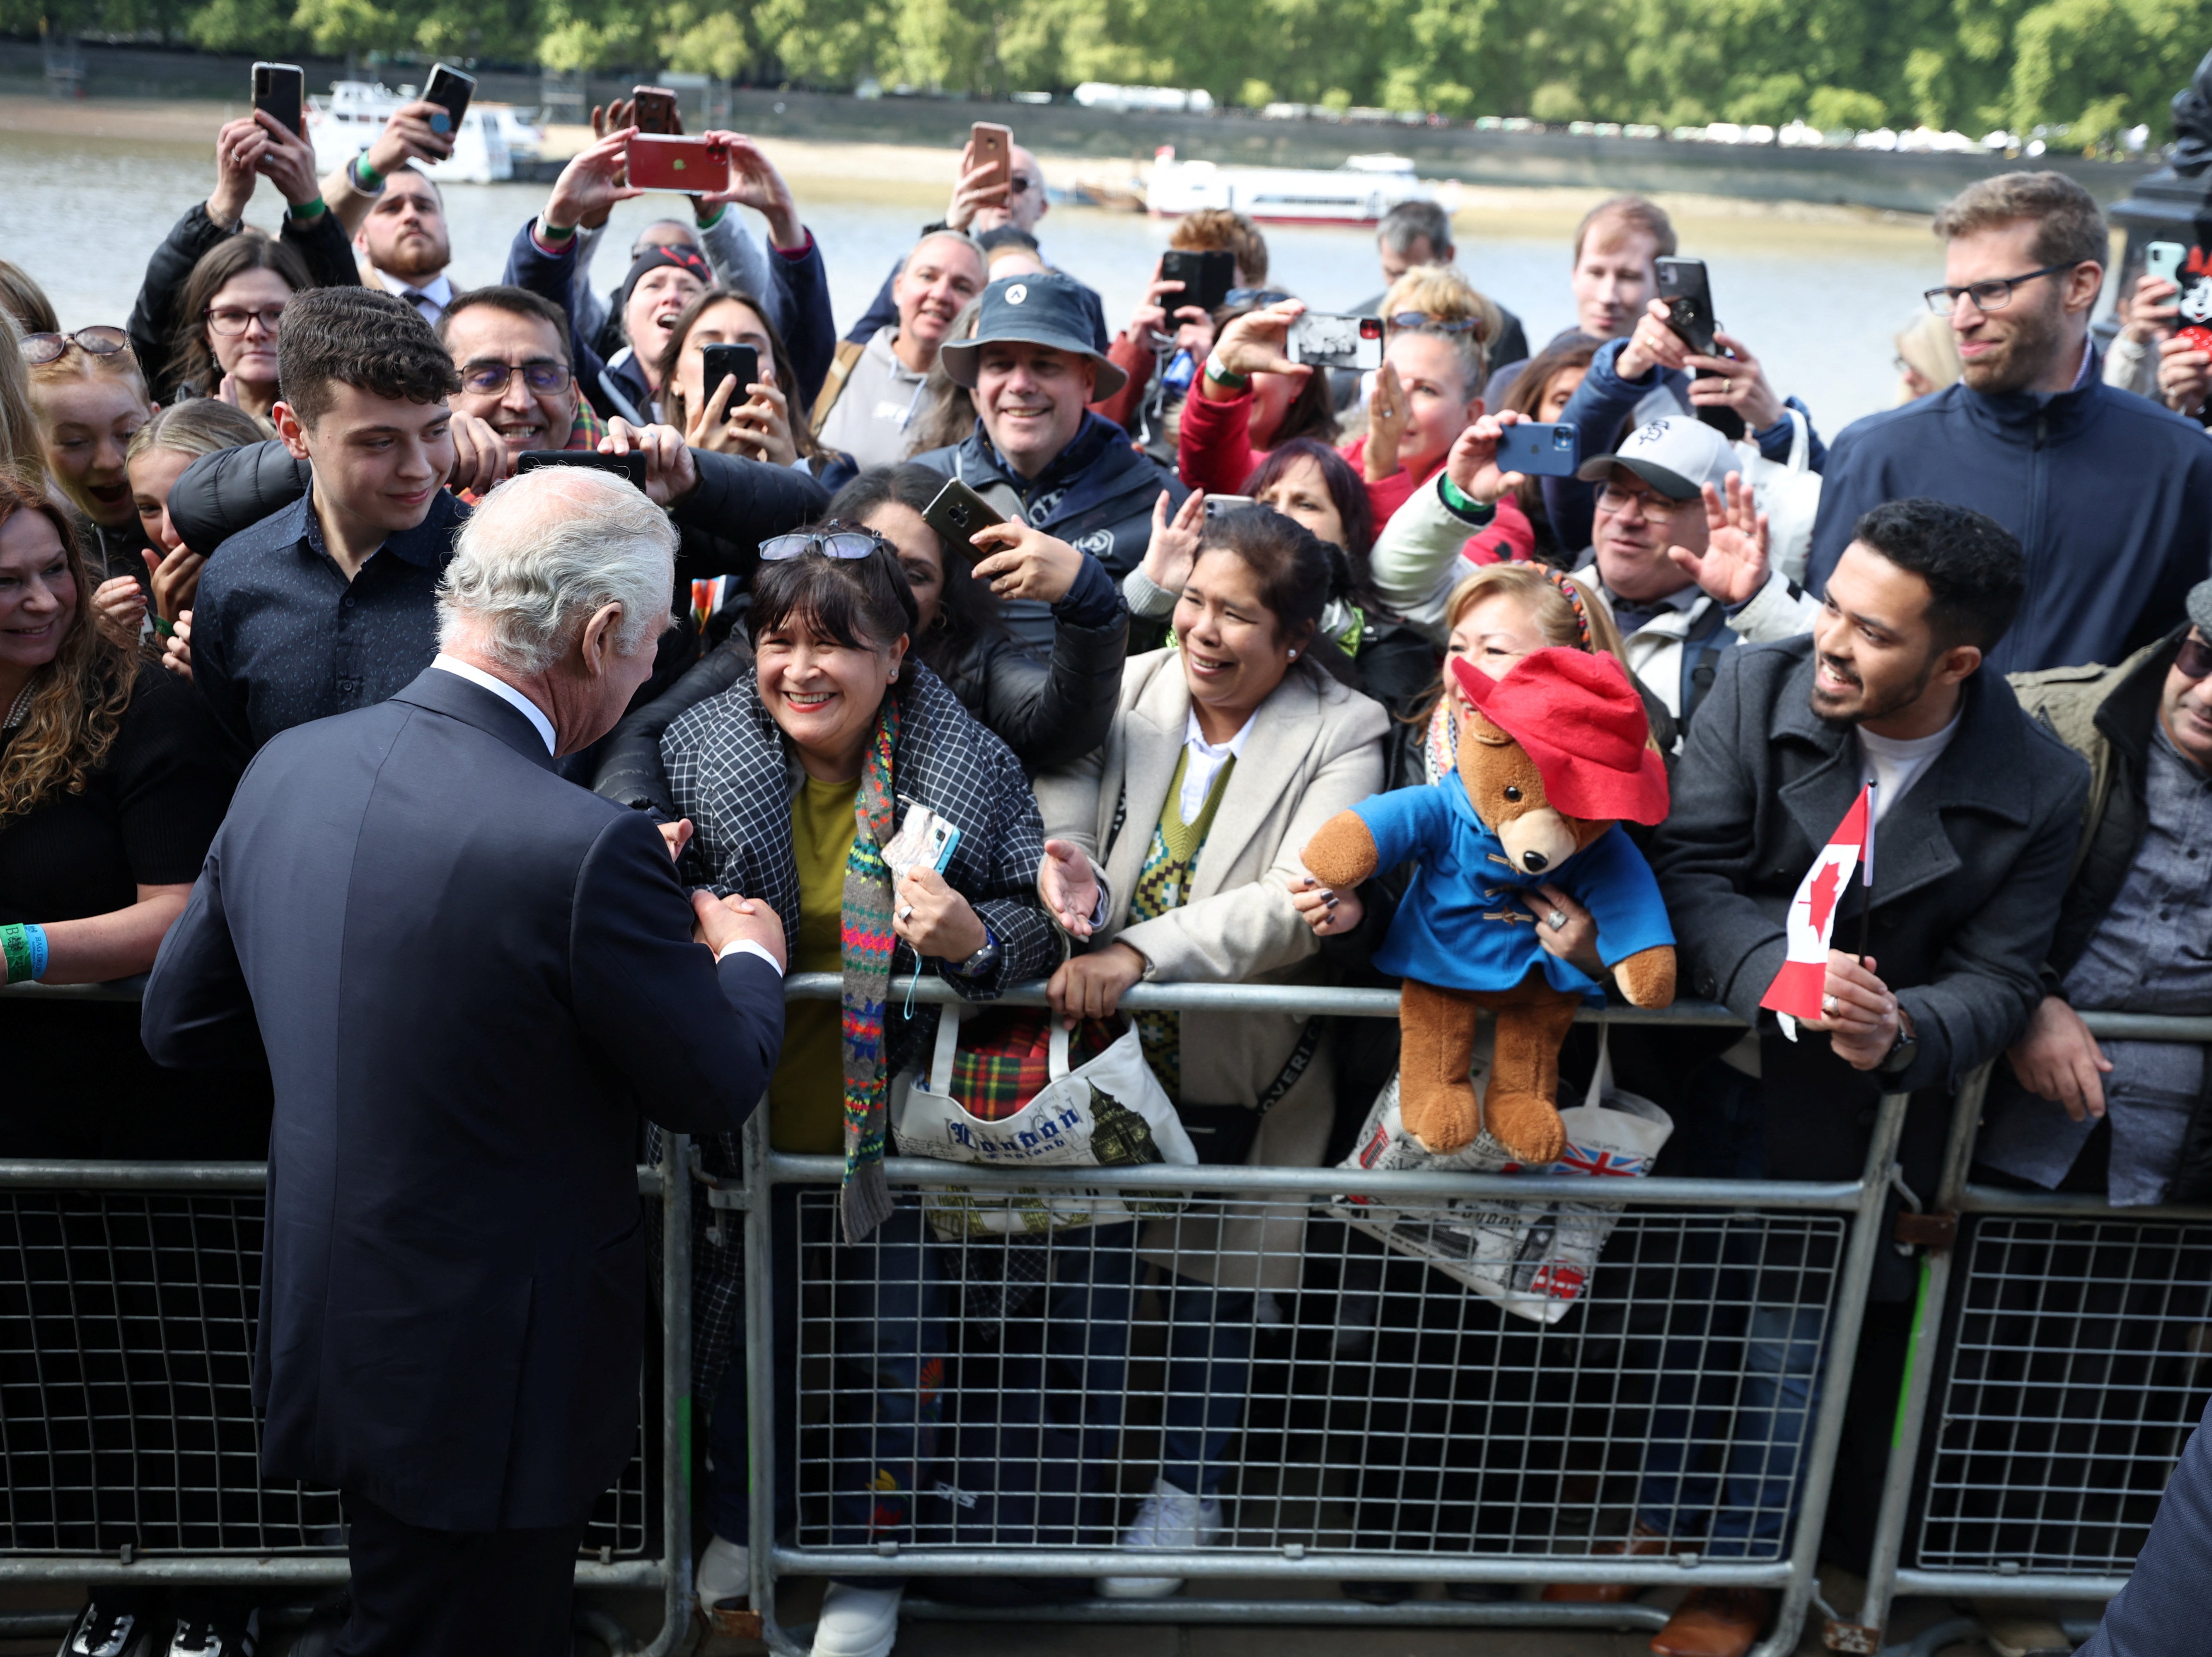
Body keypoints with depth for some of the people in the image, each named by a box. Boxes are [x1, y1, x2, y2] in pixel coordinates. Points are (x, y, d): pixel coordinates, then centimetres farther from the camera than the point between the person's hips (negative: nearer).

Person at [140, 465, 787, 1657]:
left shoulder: (289, 767, -6)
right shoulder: (589, 852, -27)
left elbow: (179, 1022, 7)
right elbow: (717, 1089, -13)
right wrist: (750, 957, 7)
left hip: (321, 1334, 7)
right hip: (488, 1381, -7)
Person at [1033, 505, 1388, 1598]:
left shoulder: (1343, 735, -11)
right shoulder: (1127, 688, -3)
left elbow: (1300, 906, -24)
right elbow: (1055, 820, -11)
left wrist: (1138, 952, -34)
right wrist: (1065, 867, -36)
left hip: (1239, 1069, -2)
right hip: (1101, 1046, 2)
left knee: (1216, 1282, 15)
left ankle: (1188, 1490, 38)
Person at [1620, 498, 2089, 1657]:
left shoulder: (2038, 791, -14)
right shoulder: (1757, 686, -14)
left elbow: (1997, 980, -10)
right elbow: (1687, 867, -17)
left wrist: (1903, 1034, -32)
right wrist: (1778, 974, -34)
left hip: (1848, 1106, -1)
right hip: (1701, 1069, 1)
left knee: (1790, 1329, 14)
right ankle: (1648, 1522, 42)